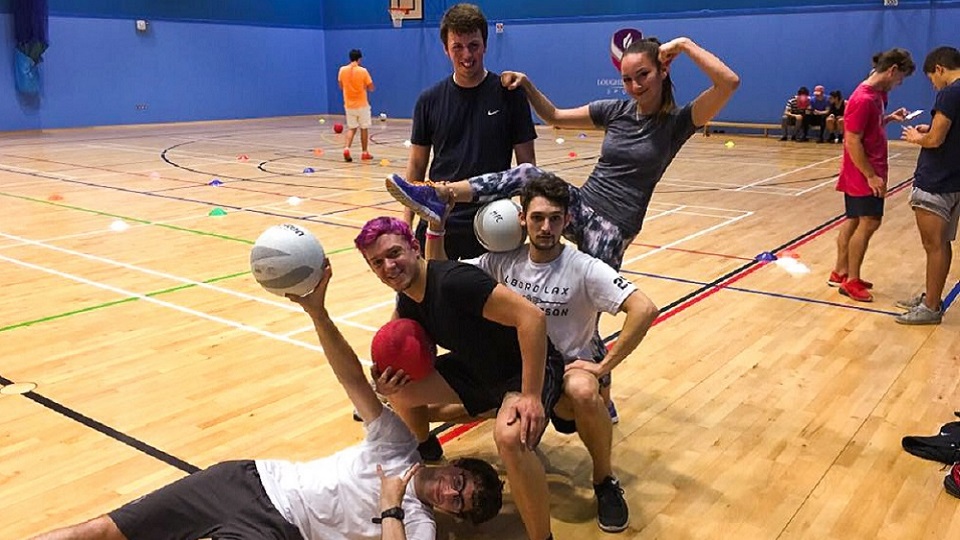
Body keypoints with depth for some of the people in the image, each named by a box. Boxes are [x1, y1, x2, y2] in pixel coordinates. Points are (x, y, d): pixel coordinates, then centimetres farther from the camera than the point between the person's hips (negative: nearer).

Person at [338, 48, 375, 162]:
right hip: (362, 105, -3)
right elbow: (371, 88, -7)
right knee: (364, 128, 10)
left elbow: (341, 86, 10)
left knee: (351, 128, 12)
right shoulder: (363, 71, -12)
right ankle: (365, 153, 15)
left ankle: (347, 148, -10)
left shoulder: (342, 70, -2)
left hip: (349, 105, 3)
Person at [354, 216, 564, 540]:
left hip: (527, 369, -8)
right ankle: (426, 451, 38)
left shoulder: (453, 280, -31)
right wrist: (395, 365, -11)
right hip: (478, 368, 8)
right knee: (398, 390, 6)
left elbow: (532, 316, -35)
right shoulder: (407, 301, -4)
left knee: (509, 436, -37)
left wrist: (531, 396, -35)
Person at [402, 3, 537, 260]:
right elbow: (417, 164, 8)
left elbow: (526, 161, 0)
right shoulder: (430, 100, 2)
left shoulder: (509, 94, -4)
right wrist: (407, 222, 4)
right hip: (438, 223, 2)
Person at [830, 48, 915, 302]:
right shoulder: (863, 99, -20)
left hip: (869, 172, 9)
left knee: (854, 221, 13)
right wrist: (871, 176, -19)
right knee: (869, 222, -7)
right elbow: (853, 142, -22)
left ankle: (840, 273, 22)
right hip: (863, 174, -9)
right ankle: (851, 281, 1)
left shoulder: (877, 94, 8)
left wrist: (890, 118, 3)